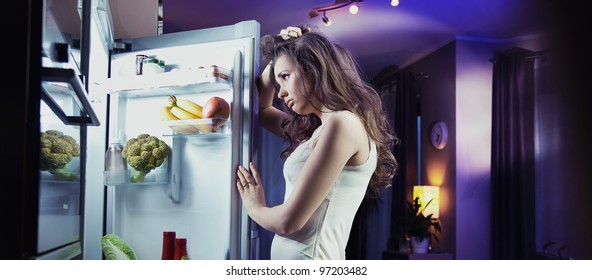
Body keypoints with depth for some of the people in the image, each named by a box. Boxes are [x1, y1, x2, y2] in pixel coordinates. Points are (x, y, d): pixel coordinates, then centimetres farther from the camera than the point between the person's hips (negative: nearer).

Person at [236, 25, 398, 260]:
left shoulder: (343, 124, -16)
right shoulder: (315, 129, 11)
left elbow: (289, 220, -18)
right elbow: (261, 109, 28)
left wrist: (254, 208, 3)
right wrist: (276, 60, 15)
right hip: (293, 262, 9)